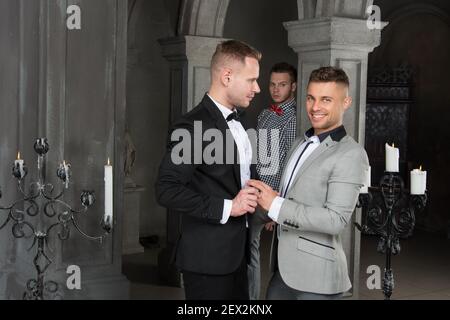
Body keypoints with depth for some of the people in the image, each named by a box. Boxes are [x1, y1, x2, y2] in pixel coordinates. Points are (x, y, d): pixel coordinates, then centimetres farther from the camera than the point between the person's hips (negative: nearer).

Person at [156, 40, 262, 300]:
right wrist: (226, 208, -22)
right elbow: (167, 190, -22)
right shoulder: (193, 127, -17)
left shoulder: (240, 122, 11)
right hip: (208, 256, -8)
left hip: (237, 249, 8)